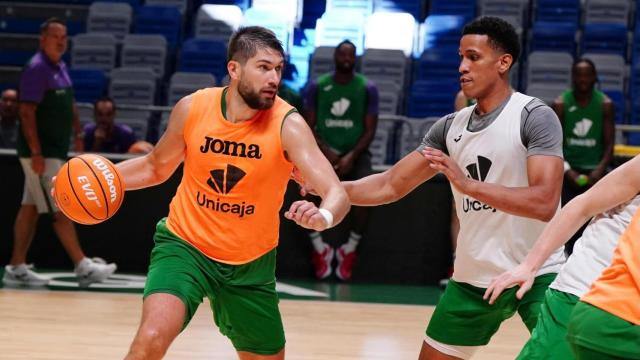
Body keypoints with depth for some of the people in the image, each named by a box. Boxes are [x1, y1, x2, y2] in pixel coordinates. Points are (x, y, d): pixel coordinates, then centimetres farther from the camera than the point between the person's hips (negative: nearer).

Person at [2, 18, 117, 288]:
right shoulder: (37, 68, -15)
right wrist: (36, 152, -23)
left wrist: (78, 134, 19)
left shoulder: (60, 68, 13)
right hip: (40, 153, -9)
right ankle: (83, 267, -7)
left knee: (30, 208, 10)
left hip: (54, 151, 9)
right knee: (61, 210, -7)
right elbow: (27, 112, -19)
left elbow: (69, 106, 24)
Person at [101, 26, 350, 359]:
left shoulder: (288, 125, -18)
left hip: (251, 264, 1)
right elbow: (155, 167, 8)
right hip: (184, 244, -1)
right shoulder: (192, 108, -11)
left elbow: (337, 194, -27)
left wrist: (323, 216, -52)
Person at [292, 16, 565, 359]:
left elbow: (544, 203, -24)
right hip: (474, 278, 6)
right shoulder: (450, 127, 6)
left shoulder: (535, 116, -13)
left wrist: (469, 184, -29)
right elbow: (391, 185, 8)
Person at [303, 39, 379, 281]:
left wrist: (351, 156, -16)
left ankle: (350, 248, -14)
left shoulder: (368, 88, 2)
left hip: (356, 152, 0)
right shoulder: (317, 86, 3)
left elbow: (370, 130, 0)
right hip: (324, 150, 1)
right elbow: (309, 127, 3)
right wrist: (326, 152, -15)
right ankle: (319, 247, -14)